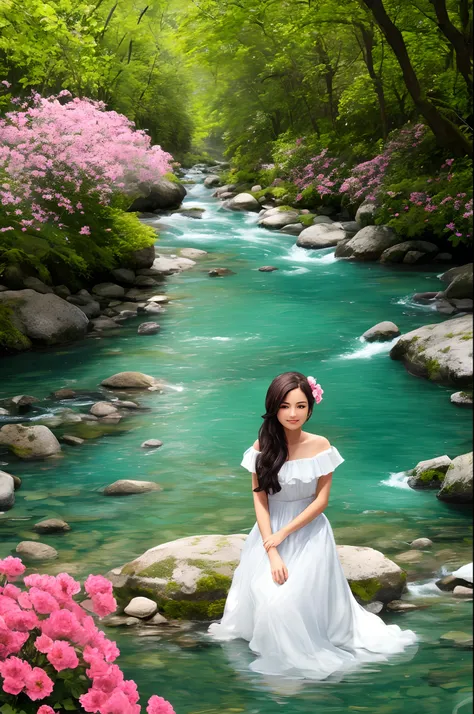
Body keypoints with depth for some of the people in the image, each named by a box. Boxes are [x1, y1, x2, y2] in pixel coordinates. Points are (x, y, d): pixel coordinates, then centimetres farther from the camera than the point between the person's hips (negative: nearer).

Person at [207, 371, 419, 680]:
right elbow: (260, 501, -7)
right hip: (270, 531, 2)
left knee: (292, 599, -17)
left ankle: (303, 655, 8)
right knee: (264, 595, -10)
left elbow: (321, 500, -7)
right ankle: (276, 651, 18)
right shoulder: (263, 447, -9)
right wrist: (272, 553, -15)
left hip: (309, 533, -2)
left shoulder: (320, 446, -11)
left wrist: (284, 533, -13)